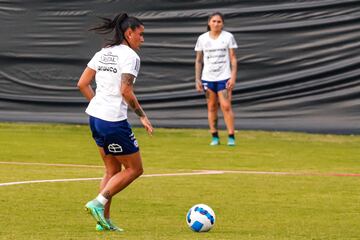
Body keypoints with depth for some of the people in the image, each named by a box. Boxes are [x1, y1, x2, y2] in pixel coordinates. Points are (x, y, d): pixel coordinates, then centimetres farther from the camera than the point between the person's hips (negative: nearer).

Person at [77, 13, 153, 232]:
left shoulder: (103, 53, 13)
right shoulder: (130, 56, -11)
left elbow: (82, 84, 12)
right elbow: (126, 91, -19)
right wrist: (142, 115, -10)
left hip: (95, 117, 9)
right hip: (114, 121, -8)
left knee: (113, 170, 18)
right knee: (134, 169, 5)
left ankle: (104, 220, 14)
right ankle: (98, 203, -6)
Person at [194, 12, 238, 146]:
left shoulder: (228, 37, 1)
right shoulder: (202, 38, 5)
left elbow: (233, 58, 2)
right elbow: (198, 60, 10)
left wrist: (233, 77, -7)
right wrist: (197, 80, 3)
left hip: (224, 77, -2)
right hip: (208, 78, 2)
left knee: (226, 106, -10)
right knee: (211, 107, 4)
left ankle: (231, 137, -7)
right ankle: (215, 137, 9)